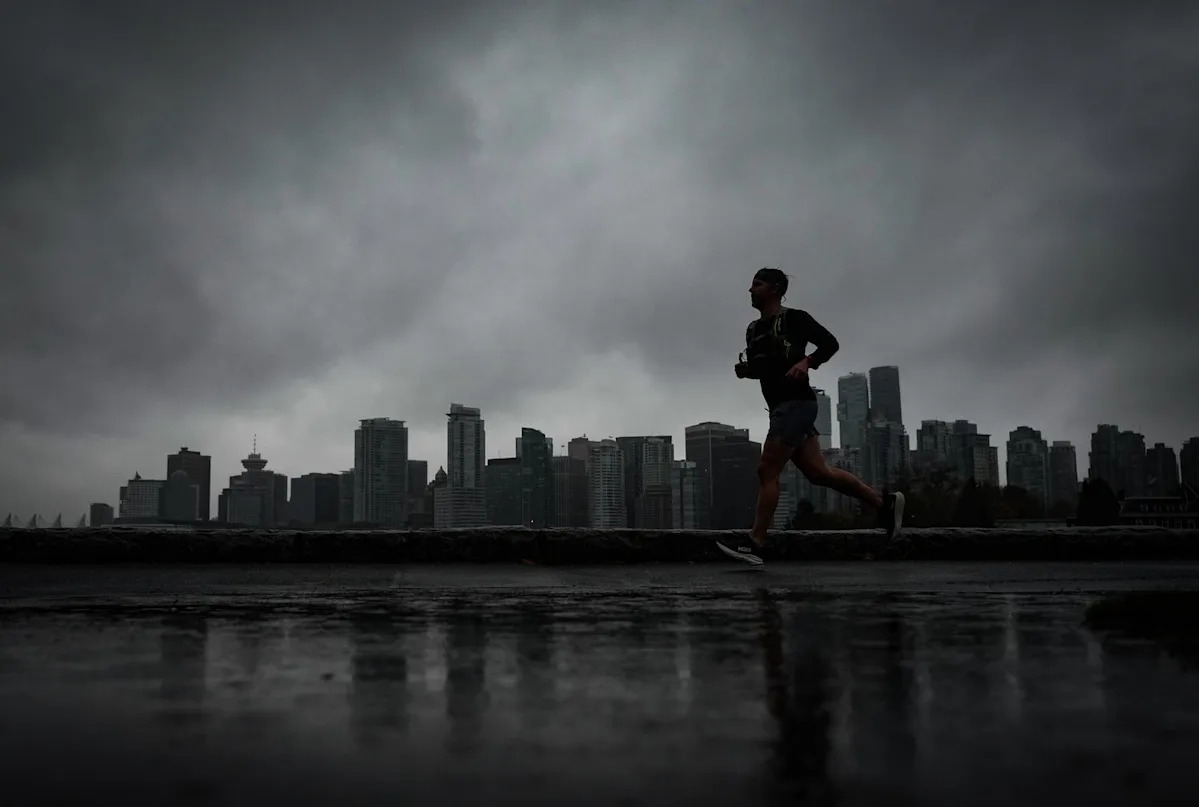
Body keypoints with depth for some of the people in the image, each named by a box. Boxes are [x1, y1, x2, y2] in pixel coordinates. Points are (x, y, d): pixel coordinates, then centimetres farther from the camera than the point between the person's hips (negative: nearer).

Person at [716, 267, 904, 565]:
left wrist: (806, 362, -23)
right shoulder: (754, 329, 19)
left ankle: (755, 544, -11)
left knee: (766, 471, -12)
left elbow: (830, 343, -7)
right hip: (782, 407, 9)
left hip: (796, 403, -9)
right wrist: (745, 370, 6)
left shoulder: (793, 318, -4)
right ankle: (884, 502, 15)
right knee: (818, 472, 7)